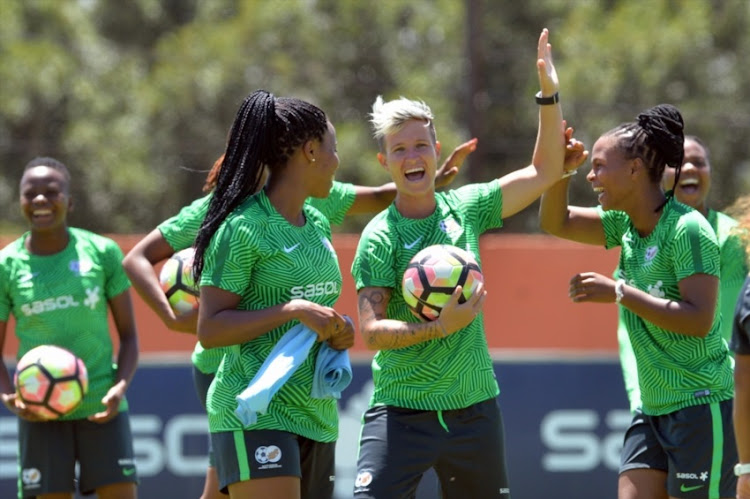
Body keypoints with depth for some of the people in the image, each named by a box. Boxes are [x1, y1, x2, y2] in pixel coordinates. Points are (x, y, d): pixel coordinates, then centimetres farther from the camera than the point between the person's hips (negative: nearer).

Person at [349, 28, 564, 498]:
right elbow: (372, 331, -13)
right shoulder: (380, 238, -7)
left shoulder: (465, 208, 7)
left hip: (474, 410, 5)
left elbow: (545, 171, 12)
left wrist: (549, 94, 4)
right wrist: (438, 328, -26)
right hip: (402, 415, -5)